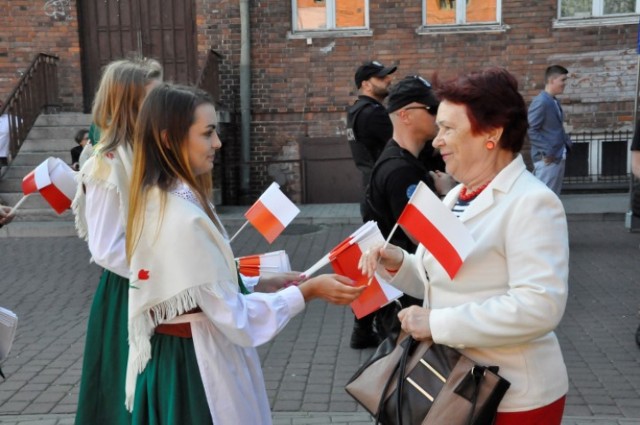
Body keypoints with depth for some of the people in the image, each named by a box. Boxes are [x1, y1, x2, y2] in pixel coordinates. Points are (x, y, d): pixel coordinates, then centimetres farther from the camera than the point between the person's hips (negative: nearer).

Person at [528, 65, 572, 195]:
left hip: (558, 158, 10)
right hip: (548, 160, -10)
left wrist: (566, 143, 10)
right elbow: (530, 131, -20)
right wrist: (546, 152, -20)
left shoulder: (554, 101, 14)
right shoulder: (540, 102, -15)